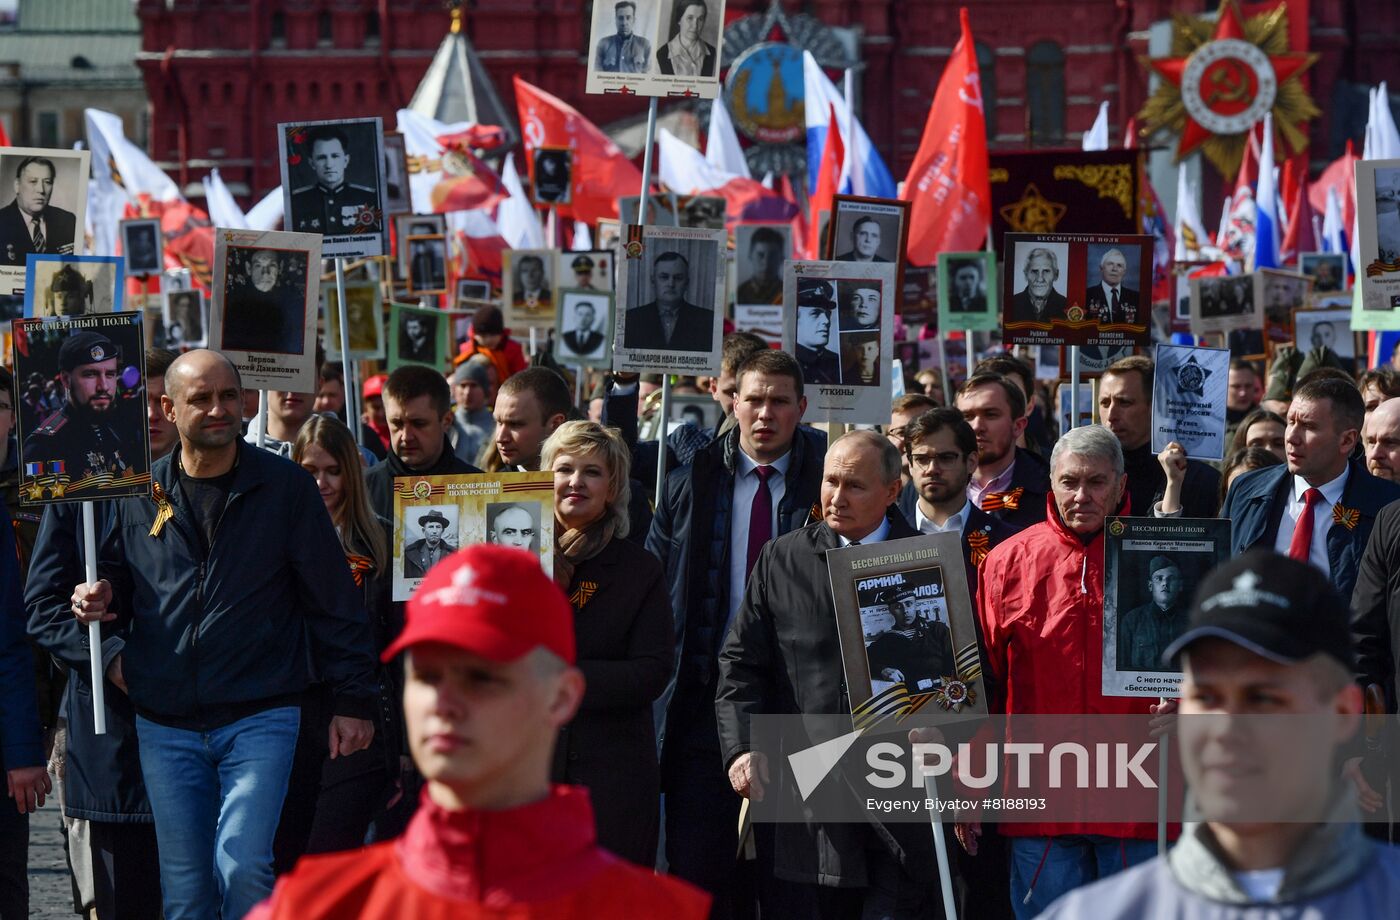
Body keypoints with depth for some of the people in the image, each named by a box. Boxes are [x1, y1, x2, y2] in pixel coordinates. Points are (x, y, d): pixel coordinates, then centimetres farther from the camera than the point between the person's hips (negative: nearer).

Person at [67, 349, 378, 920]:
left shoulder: (285, 488, 1)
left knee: (242, 867, -19)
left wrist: (354, 699, 0)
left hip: (262, 717, -3)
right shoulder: (137, 494, 7)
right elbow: (115, 581, 22)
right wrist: (101, 600, -2)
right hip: (165, 725, 3)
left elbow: (333, 600, 2)